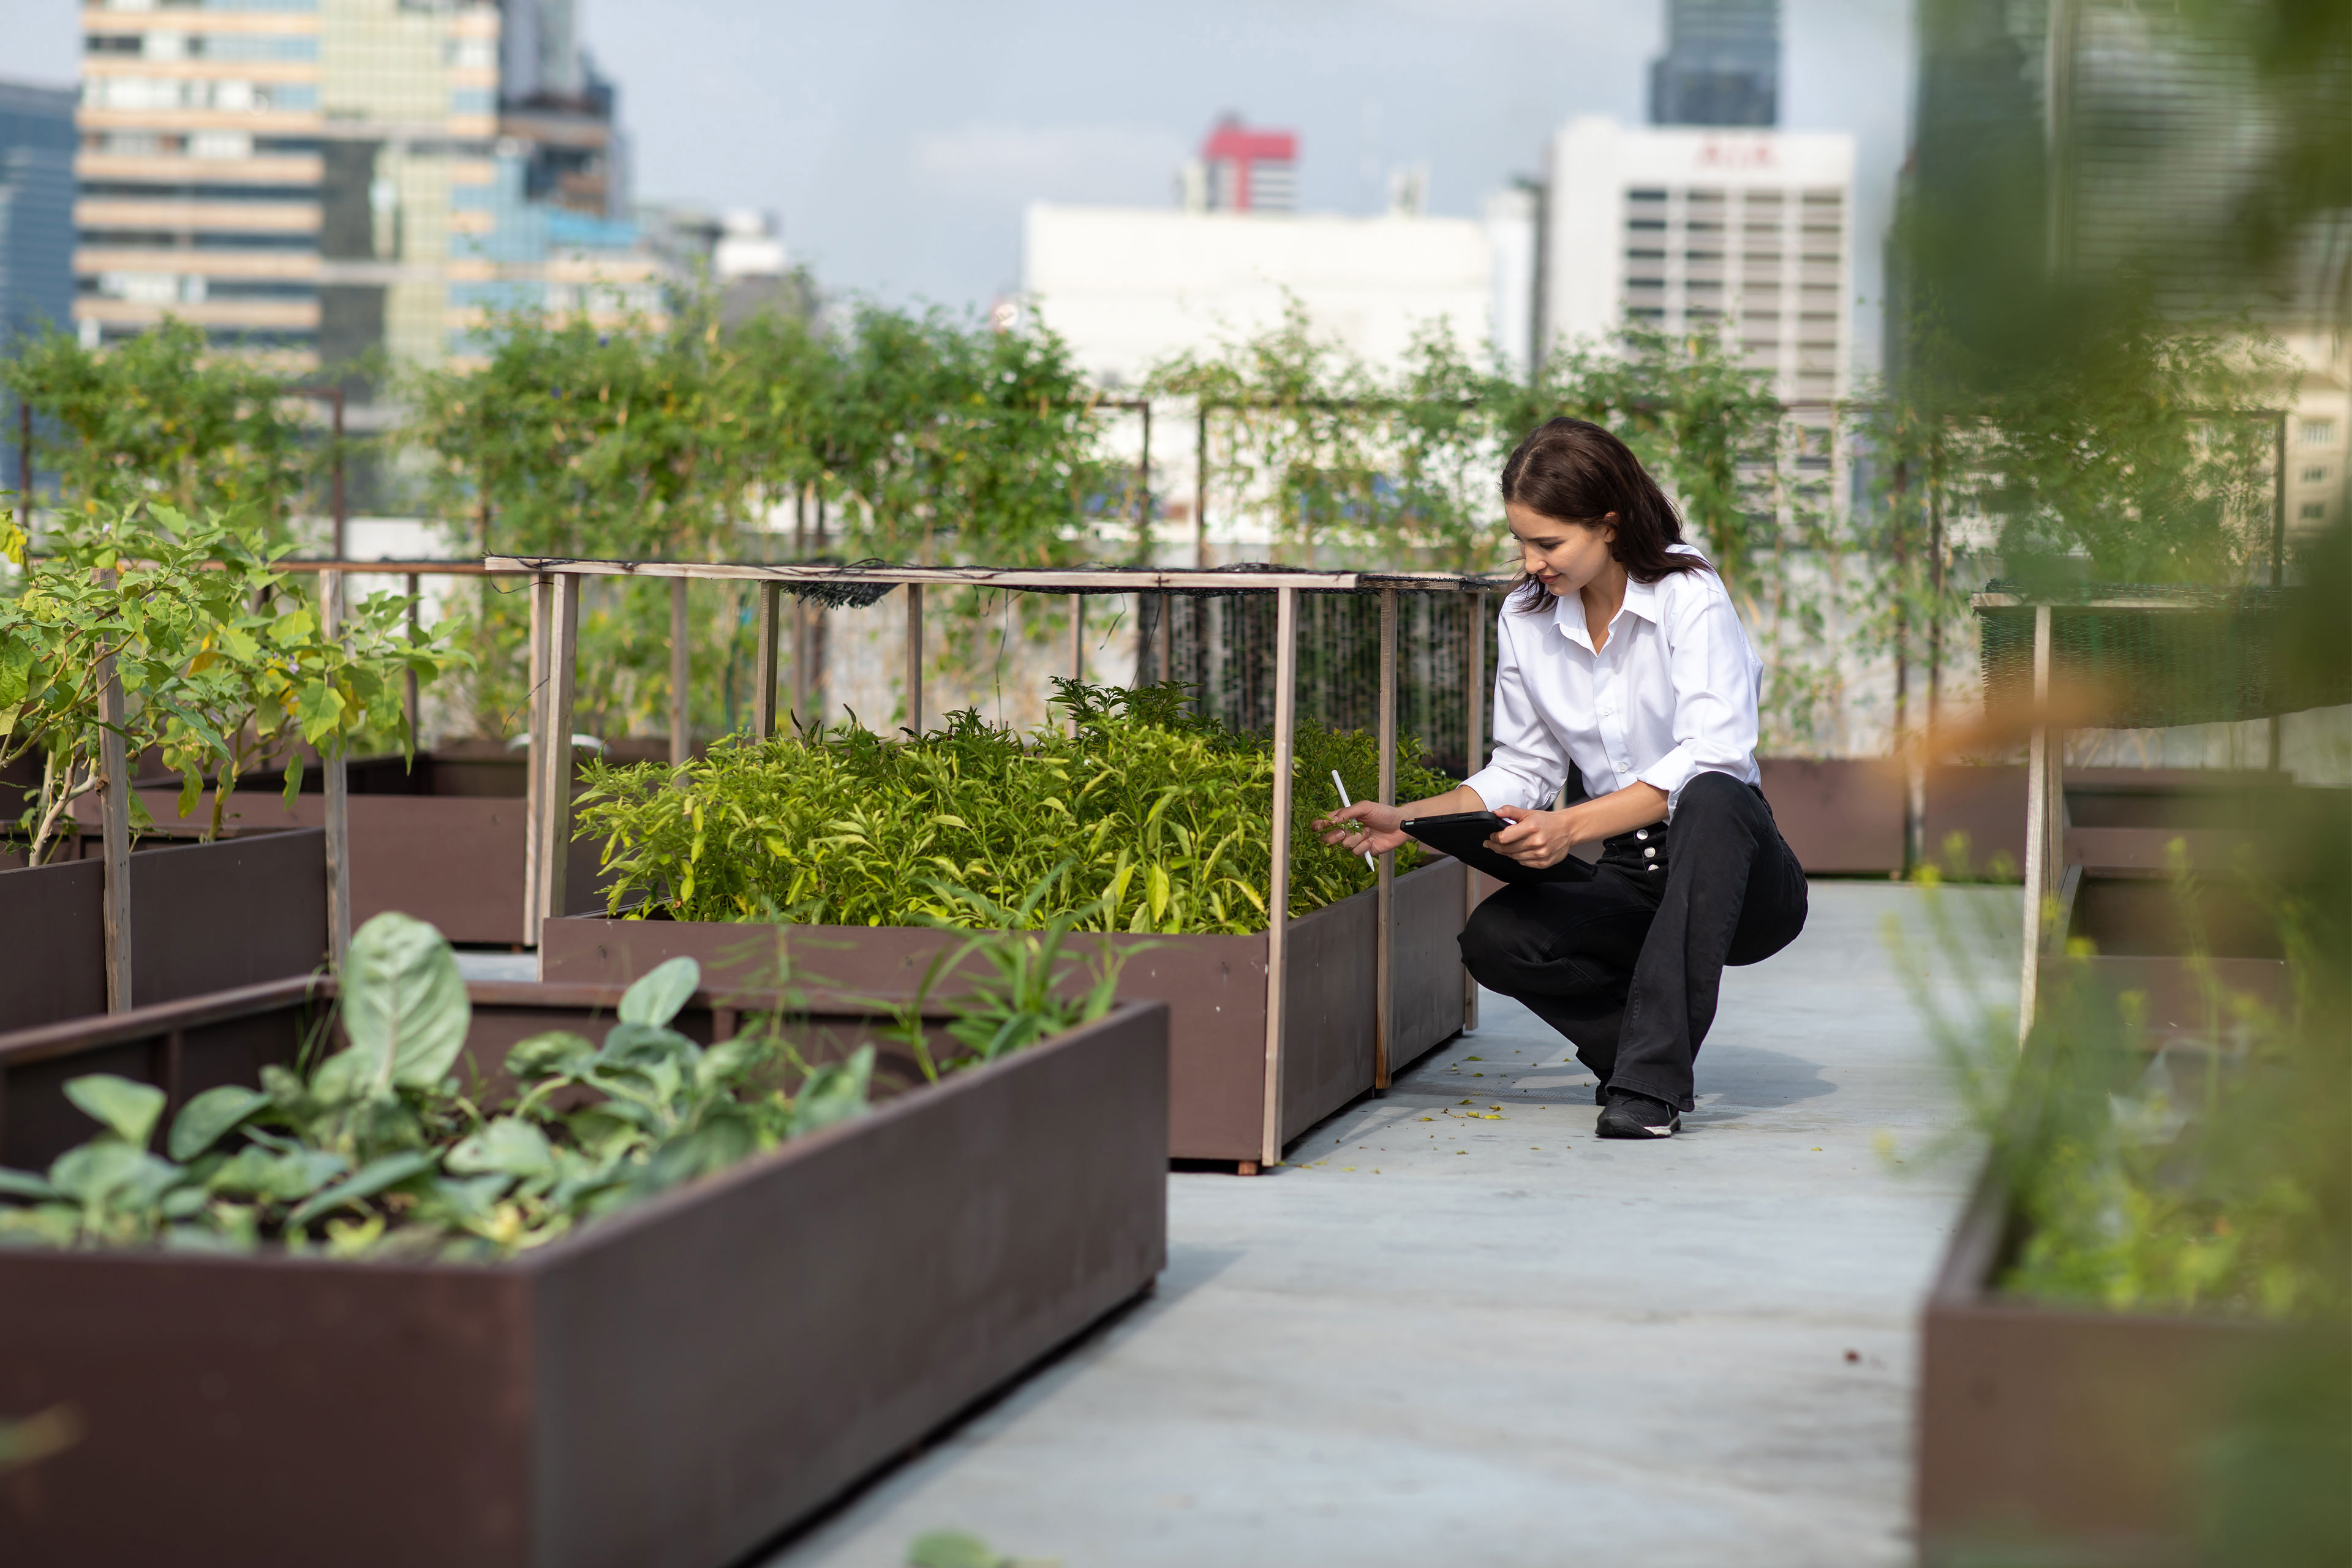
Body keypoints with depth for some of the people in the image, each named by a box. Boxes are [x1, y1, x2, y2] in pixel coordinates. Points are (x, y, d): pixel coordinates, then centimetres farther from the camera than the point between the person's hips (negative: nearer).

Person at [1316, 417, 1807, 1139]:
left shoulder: (1689, 595, -14)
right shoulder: (1526, 617, 3)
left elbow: (1710, 757, -26)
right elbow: (1520, 772, 11)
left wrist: (1572, 827, -36)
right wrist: (1405, 821, -5)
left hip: (1724, 870, -4)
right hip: (1624, 879, 4)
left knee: (1711, 800, -39)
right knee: (1491, 939, -25)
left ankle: (1650, 1078, -37)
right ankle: (1645, 1046, 0)